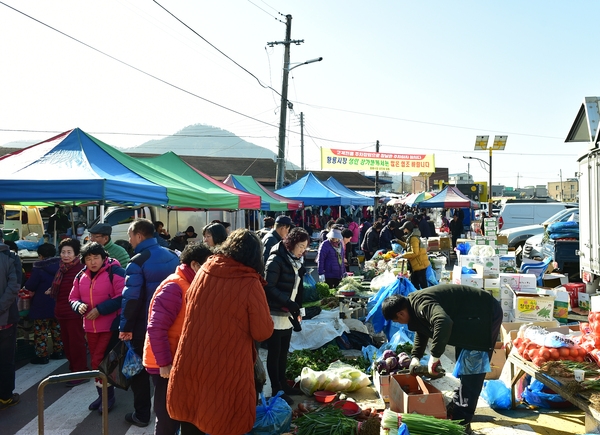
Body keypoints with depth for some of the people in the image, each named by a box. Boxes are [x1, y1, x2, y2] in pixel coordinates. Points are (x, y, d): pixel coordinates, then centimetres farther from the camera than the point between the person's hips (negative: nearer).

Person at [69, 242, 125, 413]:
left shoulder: (114, 272, -13)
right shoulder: (81, 276, 7)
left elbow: (122, 297, -19)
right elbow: (73, 298, 14)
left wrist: (100, 309, -21)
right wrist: (79, 305, -9)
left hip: (110, 325, -6)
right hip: (90, 327, 7)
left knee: (99, 361, -7)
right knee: (96, 361, 14)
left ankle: (109, 395, 11)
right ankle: (102, 394, 30)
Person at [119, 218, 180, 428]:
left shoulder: (137, 262, -16)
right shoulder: (173, 256, 2)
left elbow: (131, 298, -21)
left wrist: (125, 327, -11)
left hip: (144, 327, -5)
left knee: (140, 371, 11)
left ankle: (142, 415, 20)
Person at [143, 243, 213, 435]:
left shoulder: (189, 286, 9)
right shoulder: (174, 287, -21)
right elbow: (156, 328, -24)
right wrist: (164, 363, -22)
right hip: (167, 365, -9)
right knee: (168, 418, 1)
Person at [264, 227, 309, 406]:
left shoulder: (296, 261, 10)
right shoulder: (276, 260, -16)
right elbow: (269, 287, -20)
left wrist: (297, 308, 7)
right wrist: (288, 303, -25)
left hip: (288, 315, 8)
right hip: (275, 314, -8)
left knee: (283, 352, 17)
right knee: (275, 353, 2)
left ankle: (283, 384, 29)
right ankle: (276, 390, 11)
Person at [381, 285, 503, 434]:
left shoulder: (421, 303, -28)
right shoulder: (414, 303, 4)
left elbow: (444, 322, -46)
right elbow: (422, 330, 23)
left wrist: (434, 355, -36)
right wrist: (416, 356, 16)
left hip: (486, 314, -11)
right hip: (474, 317, 11)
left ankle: (461, 419, -8)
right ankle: (458, 405, 28)